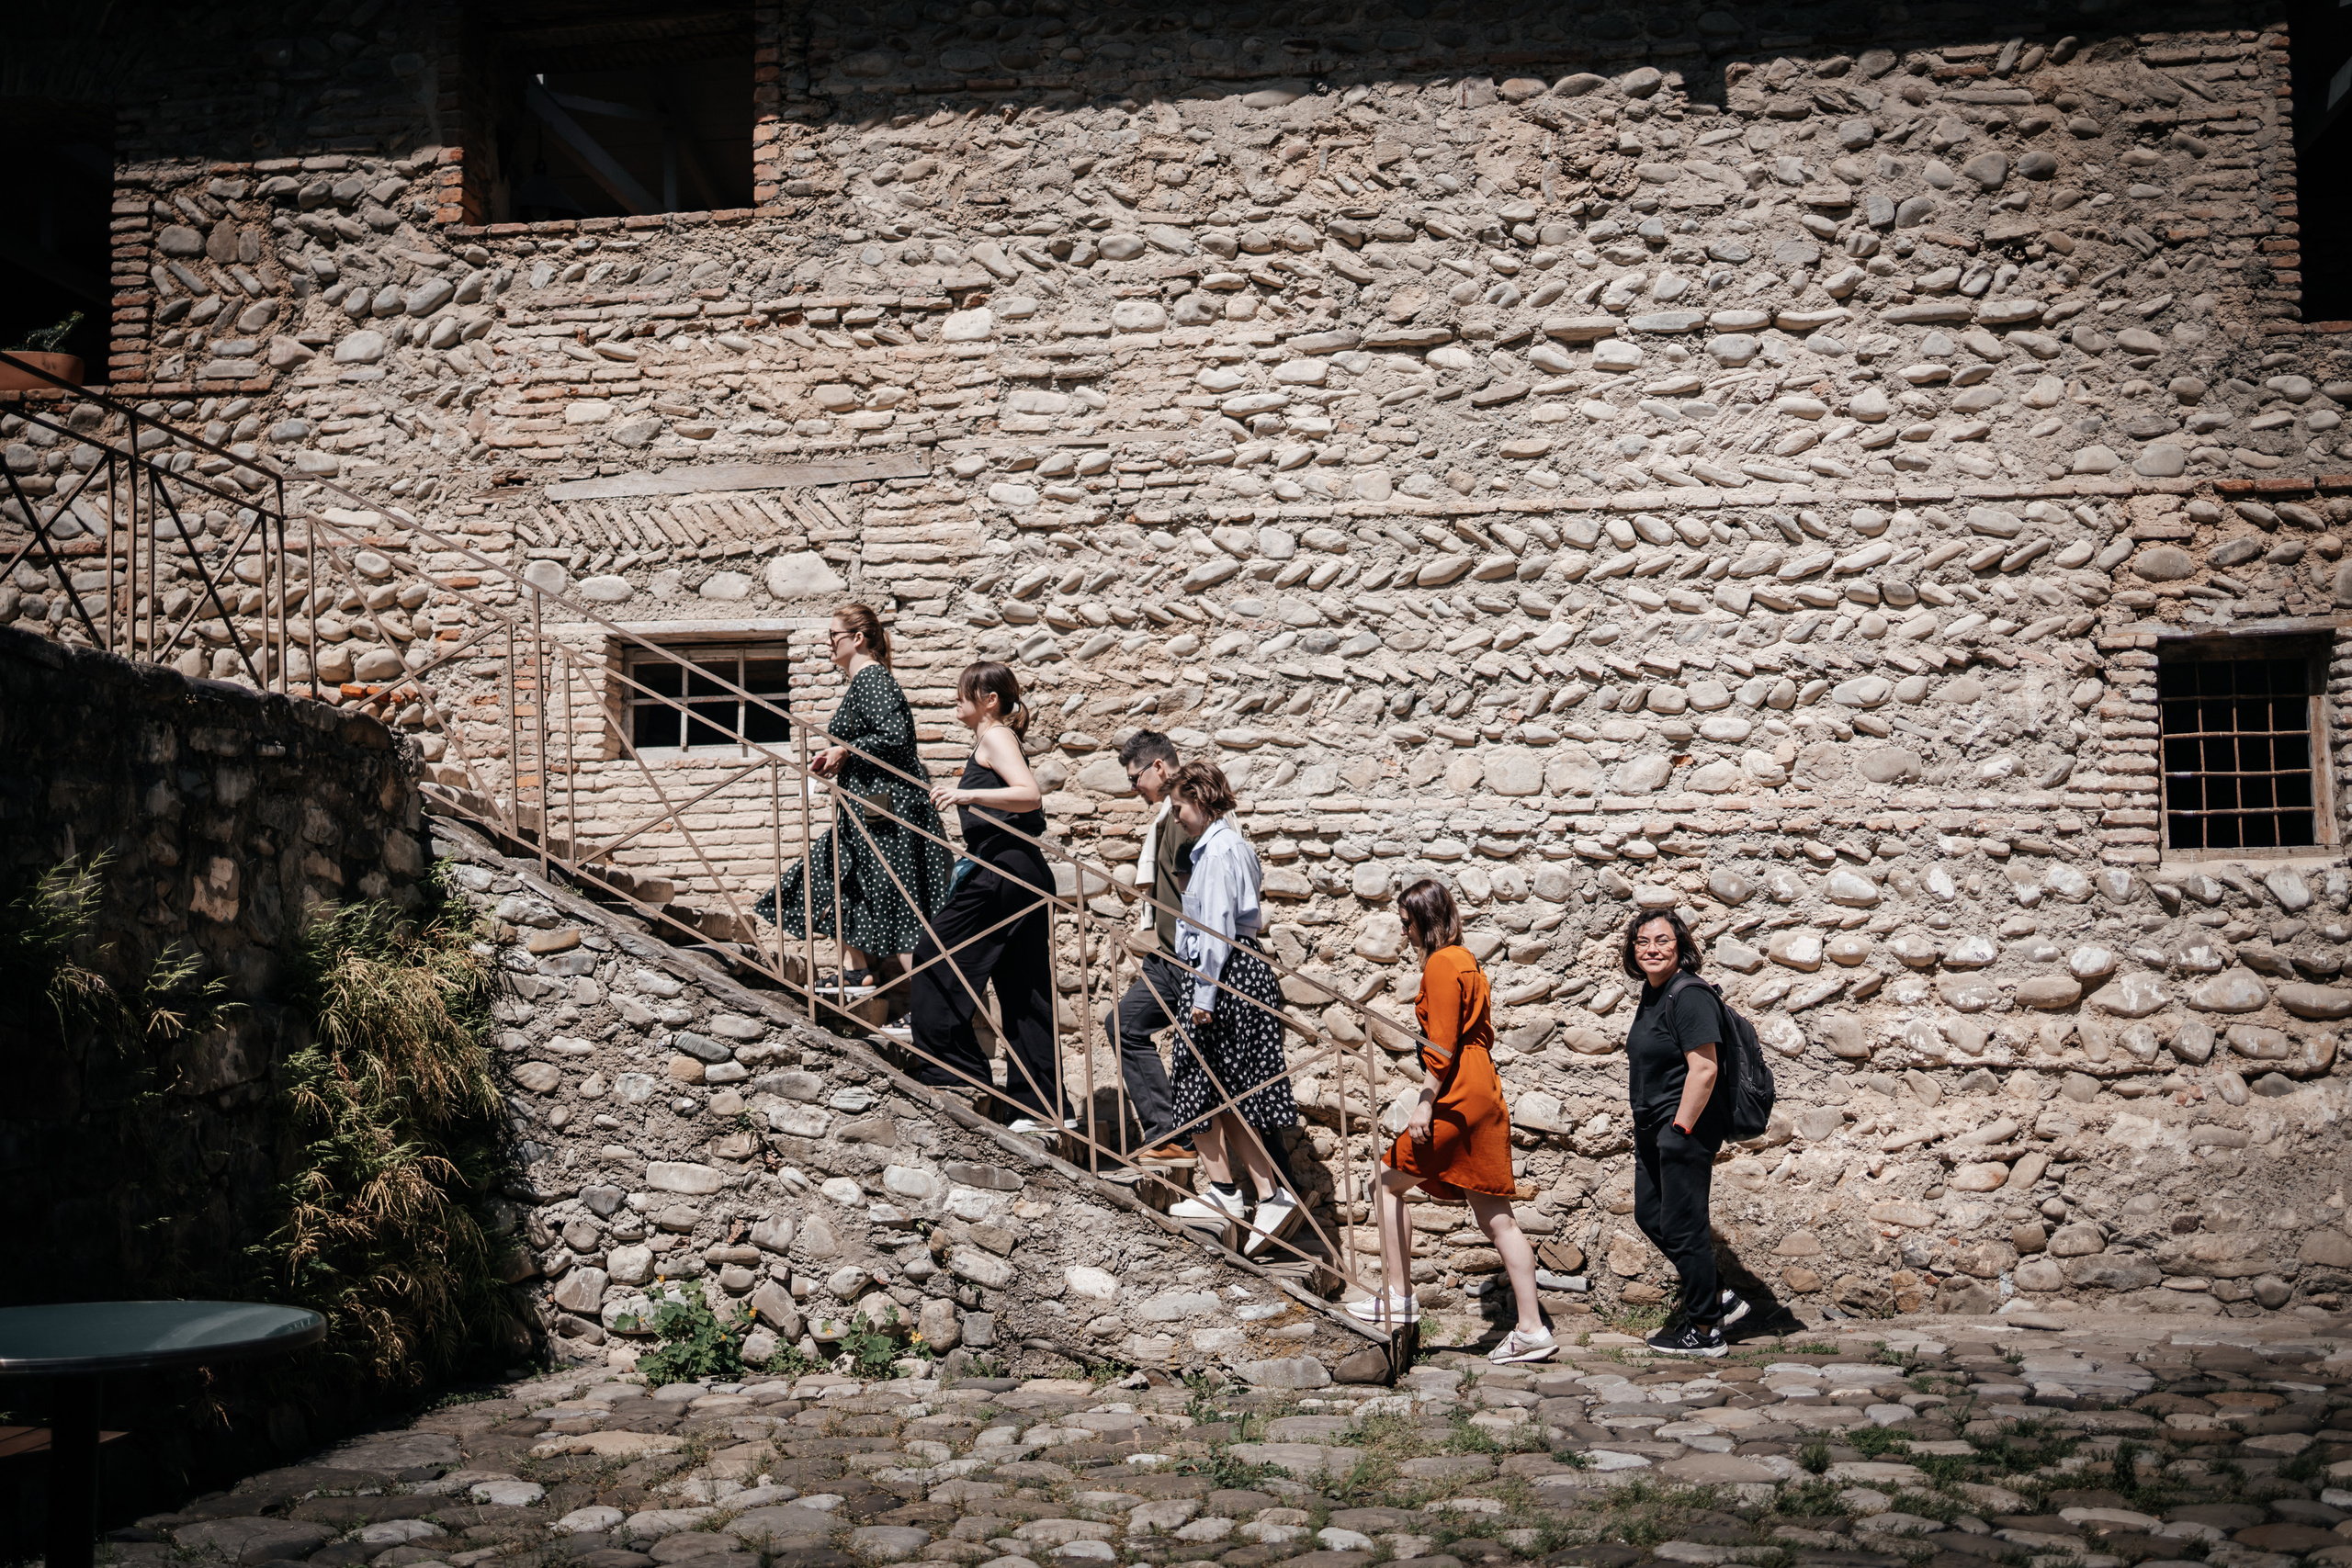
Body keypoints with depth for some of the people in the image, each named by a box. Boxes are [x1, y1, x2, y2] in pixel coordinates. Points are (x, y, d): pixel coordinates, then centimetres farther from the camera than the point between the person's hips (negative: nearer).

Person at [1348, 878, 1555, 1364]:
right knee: (1495, 1218, 7)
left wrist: (1425, 1103, -17)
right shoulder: (1466, 962, 22)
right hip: (1483, 1099, 10)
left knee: (1388, 1184, 2)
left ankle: (1396, 1297, 3)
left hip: (1457, 1100, -10)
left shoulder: (1441, 964, -8)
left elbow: (1442, 1042, -16)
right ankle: (1531, 1329, 5)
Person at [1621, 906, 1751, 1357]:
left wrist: (1681, 1130, -20)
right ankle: (1717, 1298, 27)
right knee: (1649, 1216, 16)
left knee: (1681, 1225, -2)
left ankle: (1704, 1329, 12)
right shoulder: (1652, 992, 12)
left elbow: (1704, 1070, -23)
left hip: (1685, 1125, -10)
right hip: (1653, 1126, 10)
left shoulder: (1689, 995, -18)